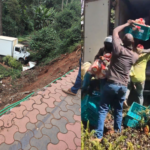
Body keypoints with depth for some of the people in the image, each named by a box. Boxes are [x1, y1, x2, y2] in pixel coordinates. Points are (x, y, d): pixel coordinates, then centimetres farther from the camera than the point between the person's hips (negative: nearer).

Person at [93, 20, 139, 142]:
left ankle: (99, 136, 1)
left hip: (111, 84, -4)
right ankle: (117, 131, 35)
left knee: (103, 110, 3)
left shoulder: (118, 49, -9)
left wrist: (127, 24, 17)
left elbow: (115, 31, 5)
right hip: (123, 86, 4)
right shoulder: (135, 56, 3)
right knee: (119, 110, 21)